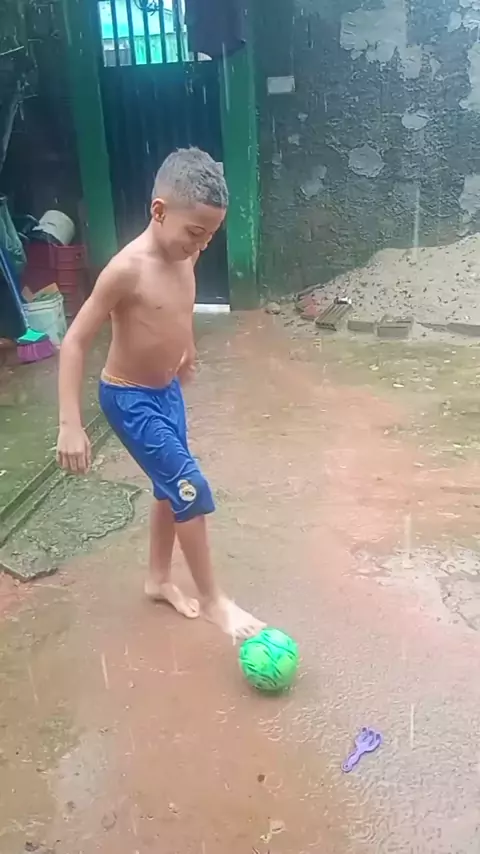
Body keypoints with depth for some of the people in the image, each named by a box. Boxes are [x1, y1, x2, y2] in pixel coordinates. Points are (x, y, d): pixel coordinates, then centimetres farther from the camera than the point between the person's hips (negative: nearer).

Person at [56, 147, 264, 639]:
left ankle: (159, 579, 39)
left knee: (171, 487, 17)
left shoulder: (185, 256, -5)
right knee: (191, 490, -7)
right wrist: (70, 425, -28)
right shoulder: (128, 269, -27)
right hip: (130, 399, -8)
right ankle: (212, 600, 12)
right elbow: (74, 342, -25)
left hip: (167, 390, 8)